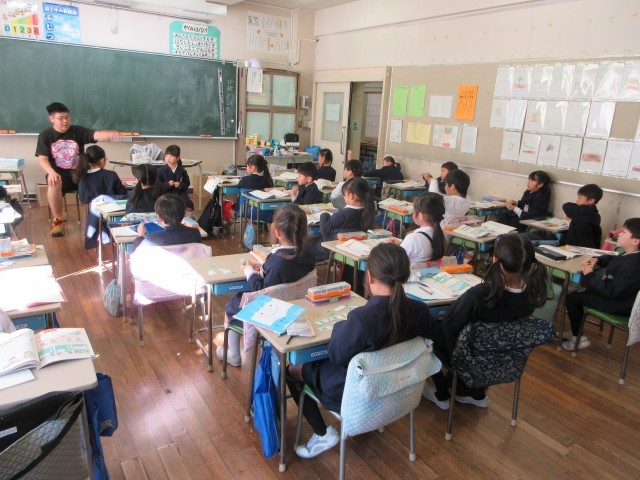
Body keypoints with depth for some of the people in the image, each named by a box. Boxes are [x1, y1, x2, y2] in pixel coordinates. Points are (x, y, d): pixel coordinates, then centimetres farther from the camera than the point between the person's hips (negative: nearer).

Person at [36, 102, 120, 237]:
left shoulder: (78, 131, 2)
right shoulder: (45, 136, 1)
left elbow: (97, 135, -16)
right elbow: (42, 159, -7)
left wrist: (110, 134, -40)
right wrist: (51, 172, -29)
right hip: (59, 174, -1)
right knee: (54, 183, -36)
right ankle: (58, 220, -16)